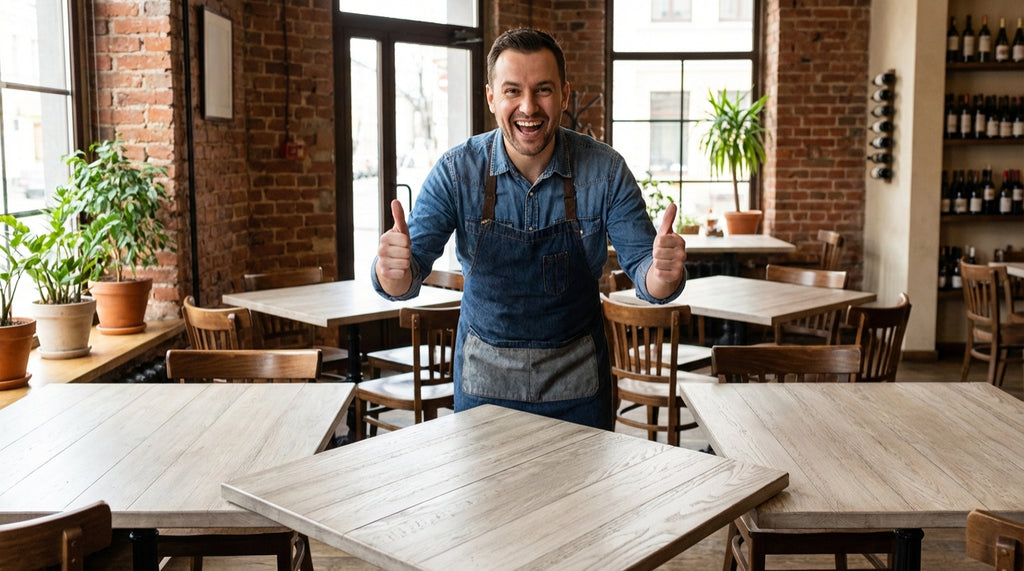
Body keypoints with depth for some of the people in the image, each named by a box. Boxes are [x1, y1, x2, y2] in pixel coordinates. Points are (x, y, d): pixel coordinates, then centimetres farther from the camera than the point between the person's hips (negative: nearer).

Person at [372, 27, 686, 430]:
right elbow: (407, 277, -15)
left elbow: (642, 266, -11)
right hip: (484, 377, 0)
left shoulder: (606, 170, -13)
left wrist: (665, 272, -35)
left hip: (576, 380, 0)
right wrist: (393, 270, -39)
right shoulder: (456, 170, -13)